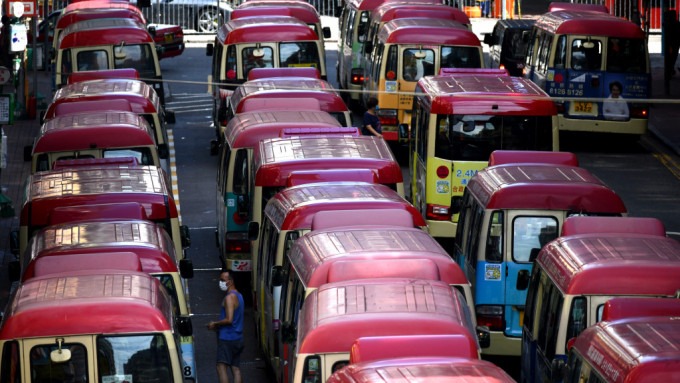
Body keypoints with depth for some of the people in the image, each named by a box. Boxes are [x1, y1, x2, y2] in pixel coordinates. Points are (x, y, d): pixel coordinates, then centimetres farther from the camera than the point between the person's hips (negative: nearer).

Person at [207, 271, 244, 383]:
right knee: (236, 368, 8)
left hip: (227, 338, -10)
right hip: (238, 339, 10)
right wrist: (218, 326, 16)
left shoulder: (229, 297, -14)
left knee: (221, 367, -11)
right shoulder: (238, 295, 16)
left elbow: (229, 319, -22)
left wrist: (215, 324, -8)